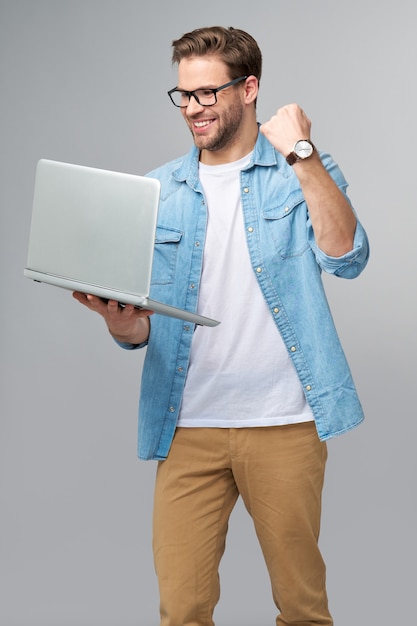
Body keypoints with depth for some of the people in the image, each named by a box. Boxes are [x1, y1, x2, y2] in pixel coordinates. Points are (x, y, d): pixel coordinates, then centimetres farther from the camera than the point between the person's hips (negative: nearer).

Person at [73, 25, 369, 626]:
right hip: (189, 425, 2)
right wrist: (121, 319, -16)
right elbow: (139, 328, 8)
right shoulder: (159, 192, 8)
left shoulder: (303, 172, 3)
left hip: (282, 423, -1)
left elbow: (346, 257, -15)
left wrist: (302, 153, -15)